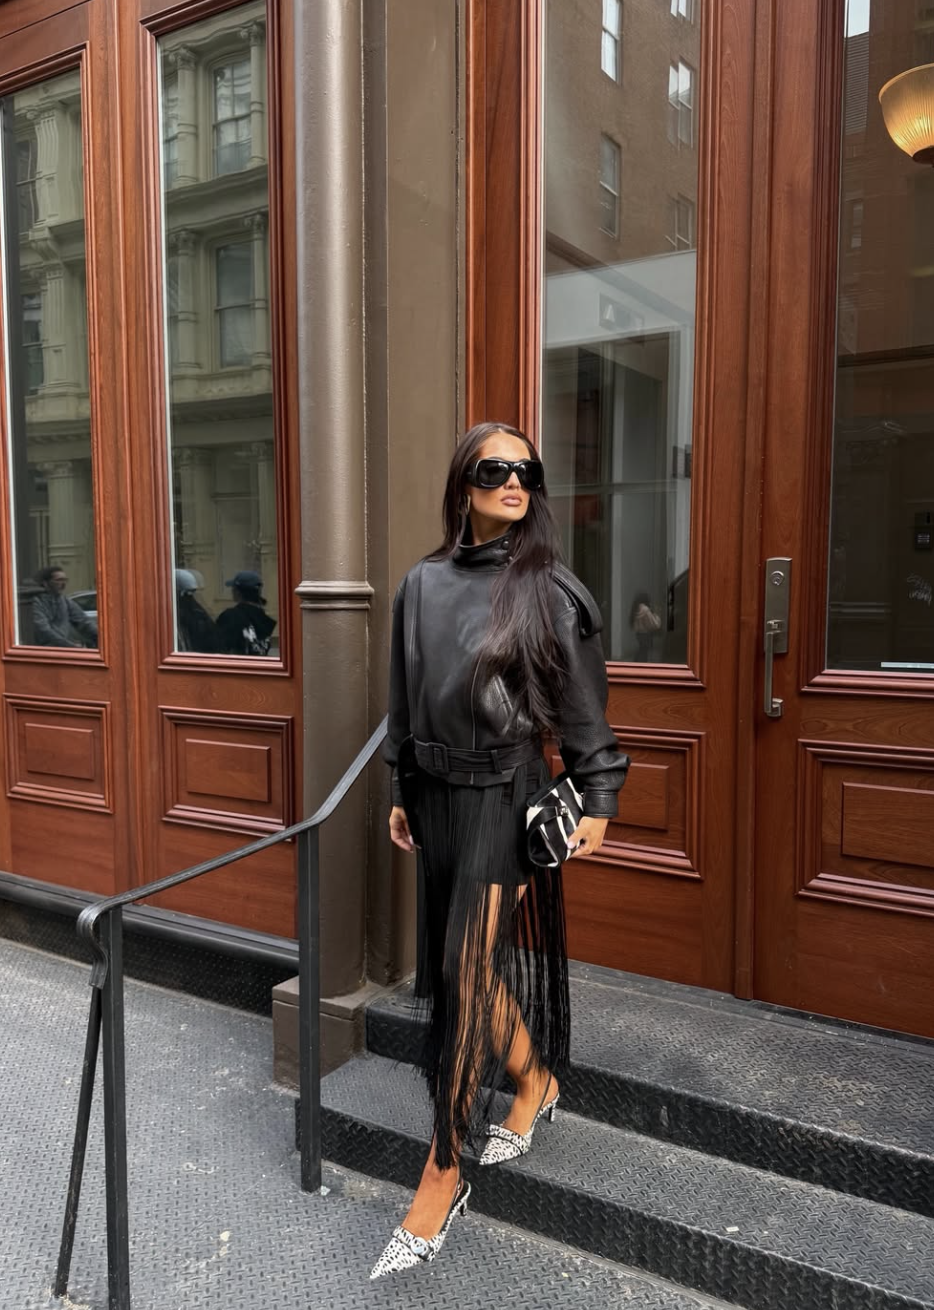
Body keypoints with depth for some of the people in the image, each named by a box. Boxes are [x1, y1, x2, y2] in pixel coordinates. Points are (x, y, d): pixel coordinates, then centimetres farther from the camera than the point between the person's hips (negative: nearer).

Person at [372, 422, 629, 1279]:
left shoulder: (551, 590, -5)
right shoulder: (423, 584, 5)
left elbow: (584, 710, -2)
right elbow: (406, 700, 12)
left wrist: (598, 802, -4)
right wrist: (403, 793, 14)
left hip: (505, 795, -4)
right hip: (438, 793, 5)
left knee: (468, 971, -3)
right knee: (475, 961, 14)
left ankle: (442, 1177, 10)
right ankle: (535, 1083, 40)